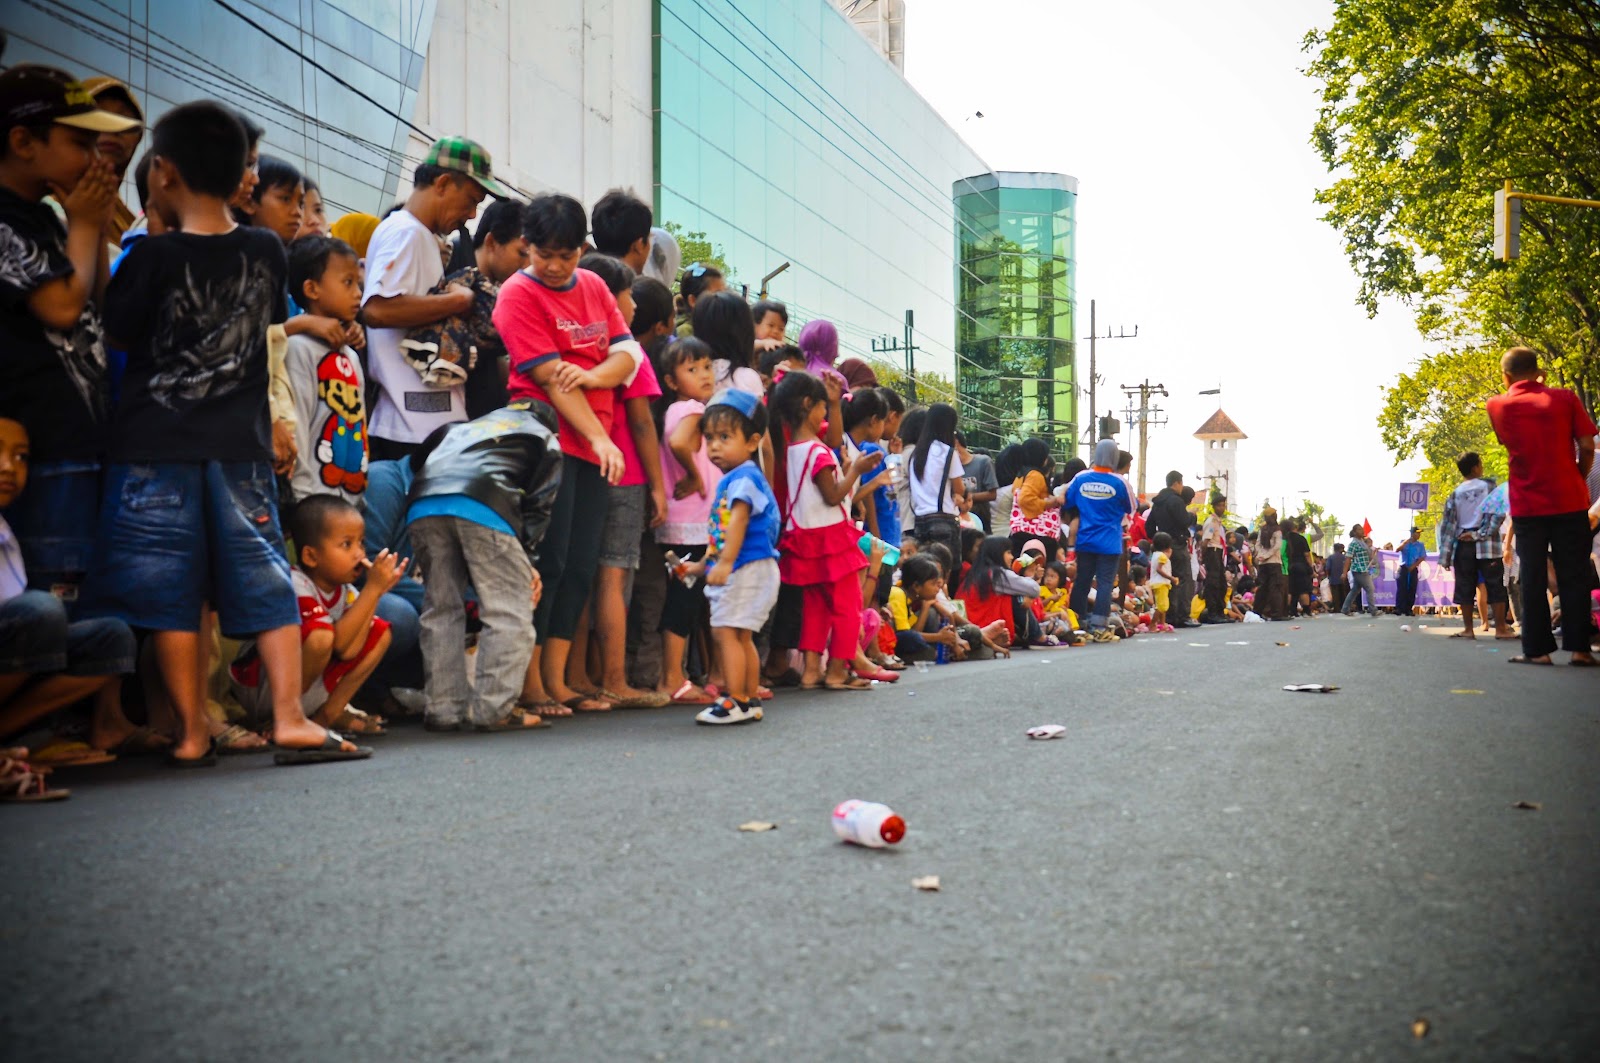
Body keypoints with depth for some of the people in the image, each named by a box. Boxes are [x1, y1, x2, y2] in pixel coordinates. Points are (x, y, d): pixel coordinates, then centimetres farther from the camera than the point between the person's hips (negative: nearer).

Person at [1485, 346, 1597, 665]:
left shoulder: (1498, 406, 1)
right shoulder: (1565, 398, -1)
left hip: (1527, 505, 0)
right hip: (1569, 501, 0)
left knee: (1533, 578, 4)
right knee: (1574, 576, 4)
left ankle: (1537, 649, 3)